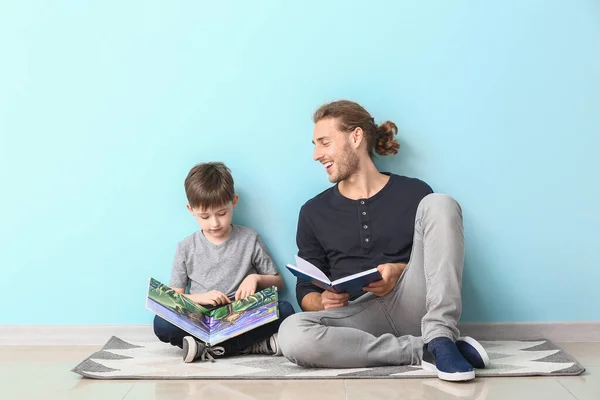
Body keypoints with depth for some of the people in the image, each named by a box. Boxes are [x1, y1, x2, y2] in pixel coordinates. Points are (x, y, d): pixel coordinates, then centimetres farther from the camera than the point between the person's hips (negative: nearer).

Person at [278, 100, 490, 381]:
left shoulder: (414, 193, 9)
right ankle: (424, 350, -25)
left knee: (439, 204, -18)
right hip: (358, 318, 1)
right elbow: (305, 292, 14)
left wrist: (400, 271, -12)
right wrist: (323, 301, -10)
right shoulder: (313, 212, 14)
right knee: (291, 334, -32)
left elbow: (443, 265, 8)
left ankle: (440, 339, -29)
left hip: (411, 306, -1)